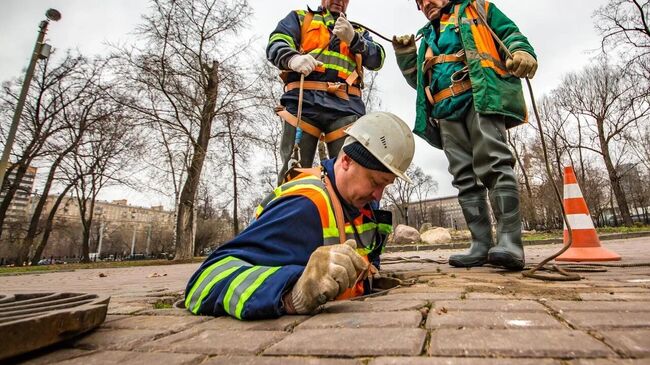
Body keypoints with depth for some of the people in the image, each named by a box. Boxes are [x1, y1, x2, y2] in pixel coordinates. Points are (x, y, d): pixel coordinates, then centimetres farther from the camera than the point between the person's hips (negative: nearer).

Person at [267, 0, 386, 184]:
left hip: (346, 105, 2)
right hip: (303, 100, -1)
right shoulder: (300, 17, 27)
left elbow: (377, 60, 17)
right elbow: (276, 44, 9)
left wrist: (353, 38, 0)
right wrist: (293, 59, -14)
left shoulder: (358, 31, 34)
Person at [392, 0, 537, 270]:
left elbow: (510, 33, 12)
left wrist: (522, 51, -10)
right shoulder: (427, 37, 35)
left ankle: (509, 240, -23)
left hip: (479, 96, -4)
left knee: (492, 163, -21)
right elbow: (418, 80, 30)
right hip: (446, 110, 4)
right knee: (464, 177, -5)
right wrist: (405, 54, 15)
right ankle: (481, 245, -6)